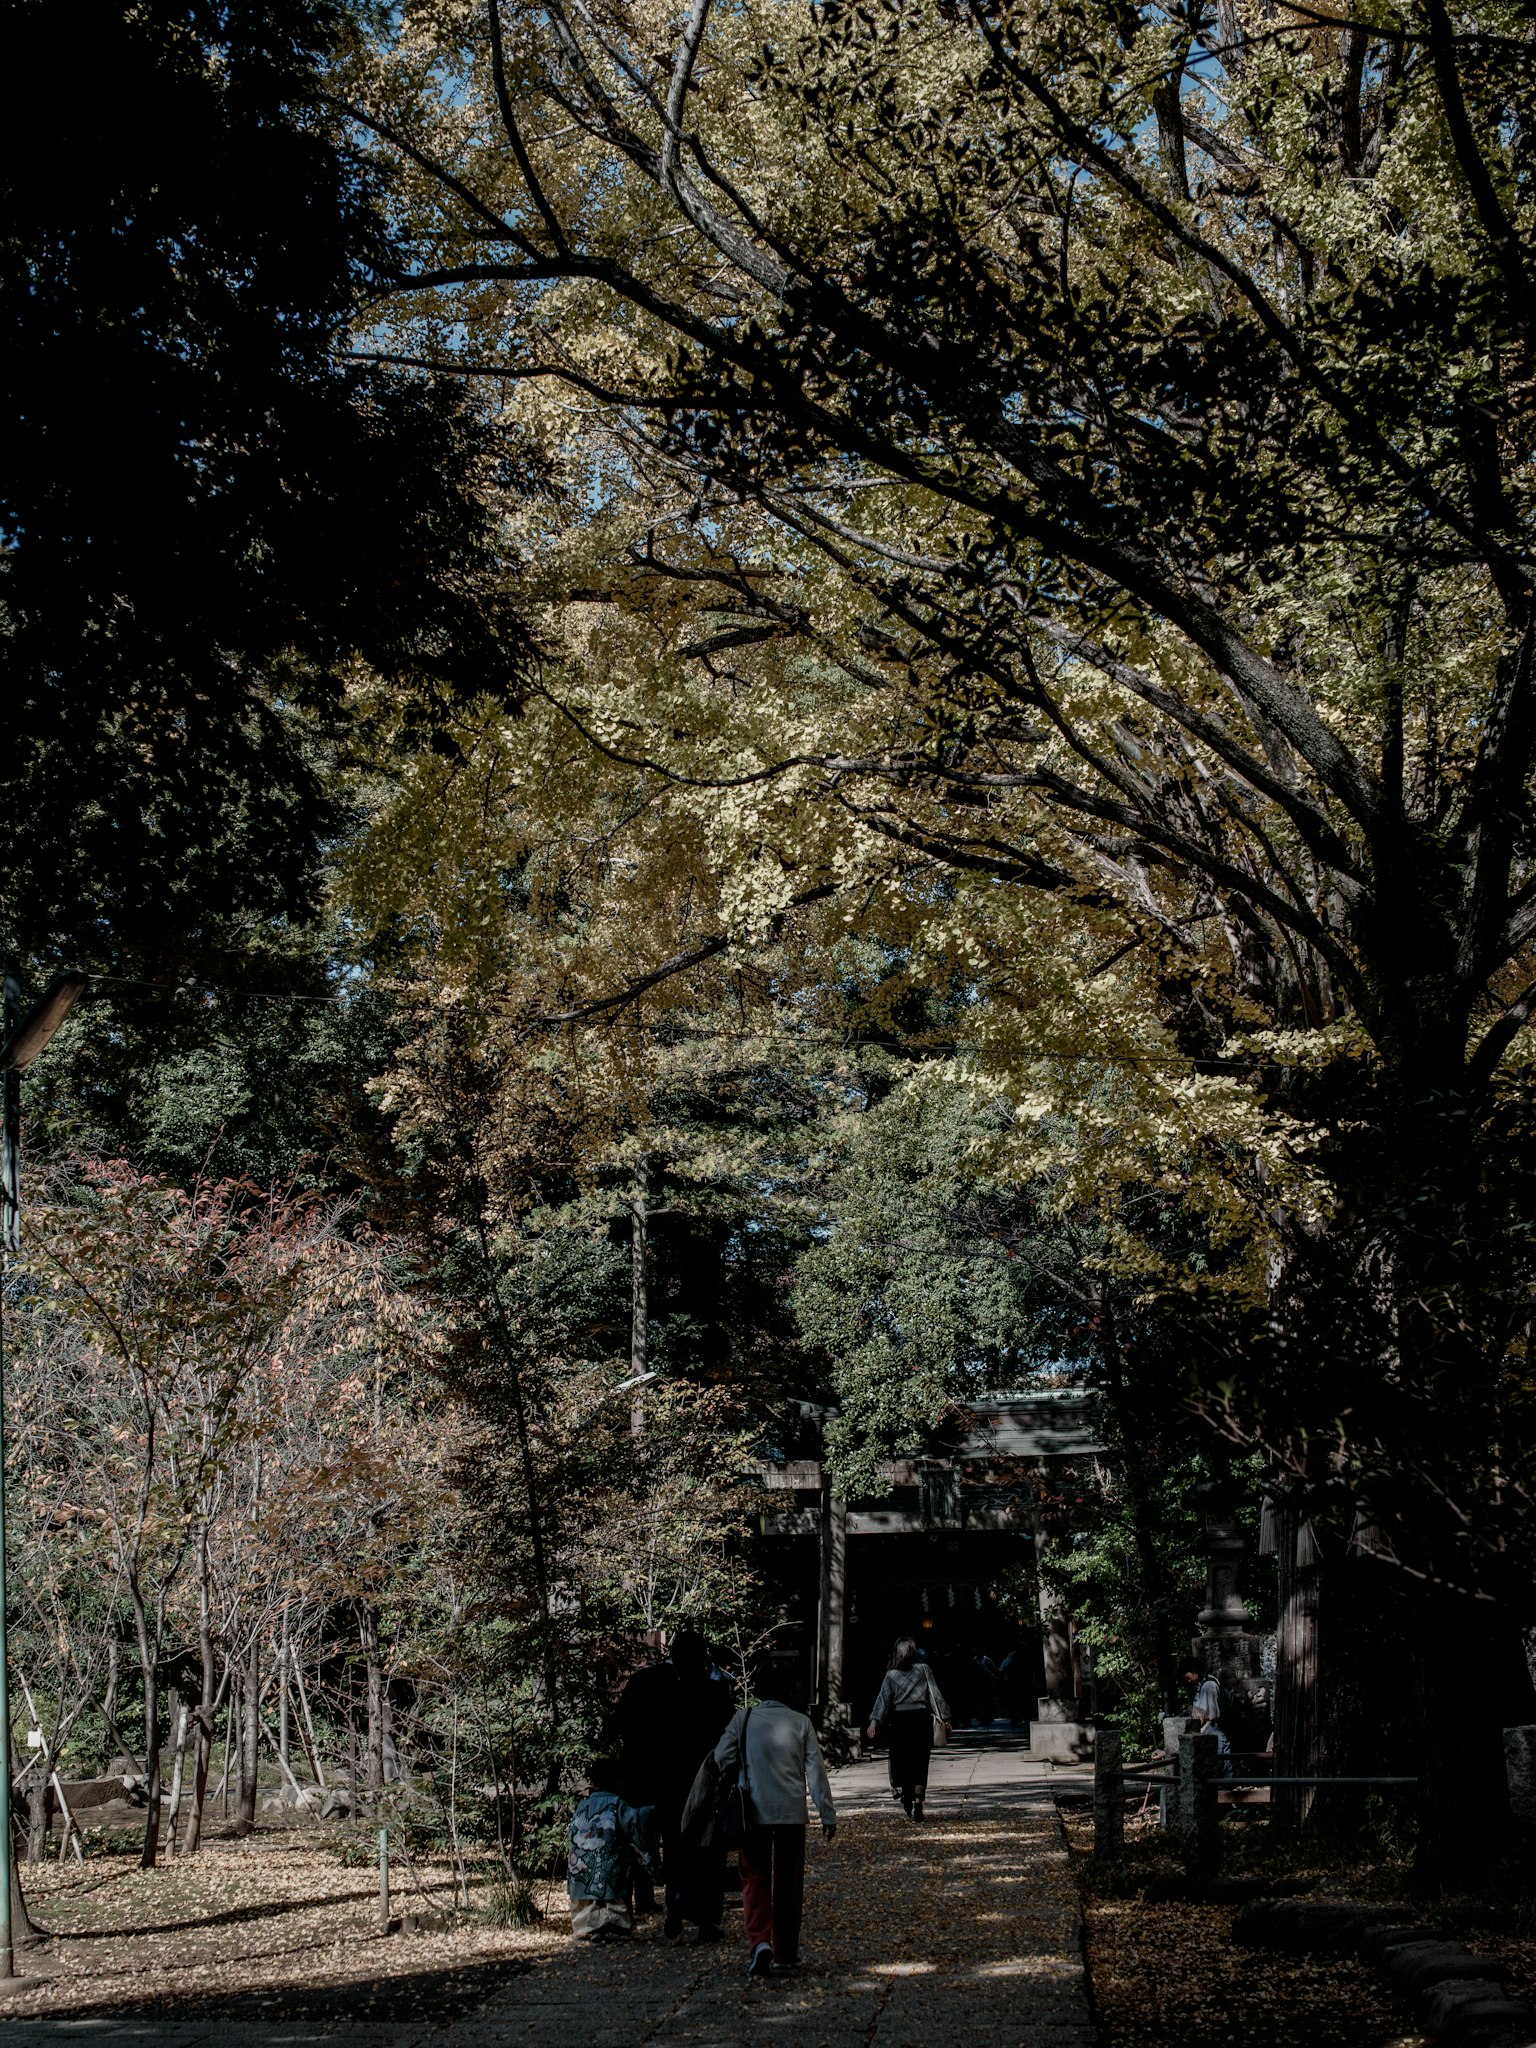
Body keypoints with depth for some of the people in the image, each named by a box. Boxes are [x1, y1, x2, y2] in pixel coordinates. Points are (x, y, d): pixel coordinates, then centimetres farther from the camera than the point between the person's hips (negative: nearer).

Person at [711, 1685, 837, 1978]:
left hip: (753, 1811, -1)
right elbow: (816, 1770, -1)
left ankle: (760, 1943, -15)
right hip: (792, 1813, 1)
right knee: (788, 1884, 13)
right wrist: (828, 1814, 4)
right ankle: (785, 1954, 19)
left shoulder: (742, 1719, -3)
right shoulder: (801, 1722, -2)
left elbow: (722, 1757, -5)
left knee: (755, 1880, 6)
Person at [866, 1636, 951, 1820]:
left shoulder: (891, 1675, 2)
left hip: (898, 1722, 0)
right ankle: (918, 1805, -6)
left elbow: (883, 1699, -6)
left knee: (900, 1764, 10)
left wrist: (874, 1722, -11)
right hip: (921, 1720, 0)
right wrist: (944, 1718, 8)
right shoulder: (923, 1670, 1)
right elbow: (936, 1695, 2)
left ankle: (907, 1806, 7)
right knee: (920, 1765, 3)